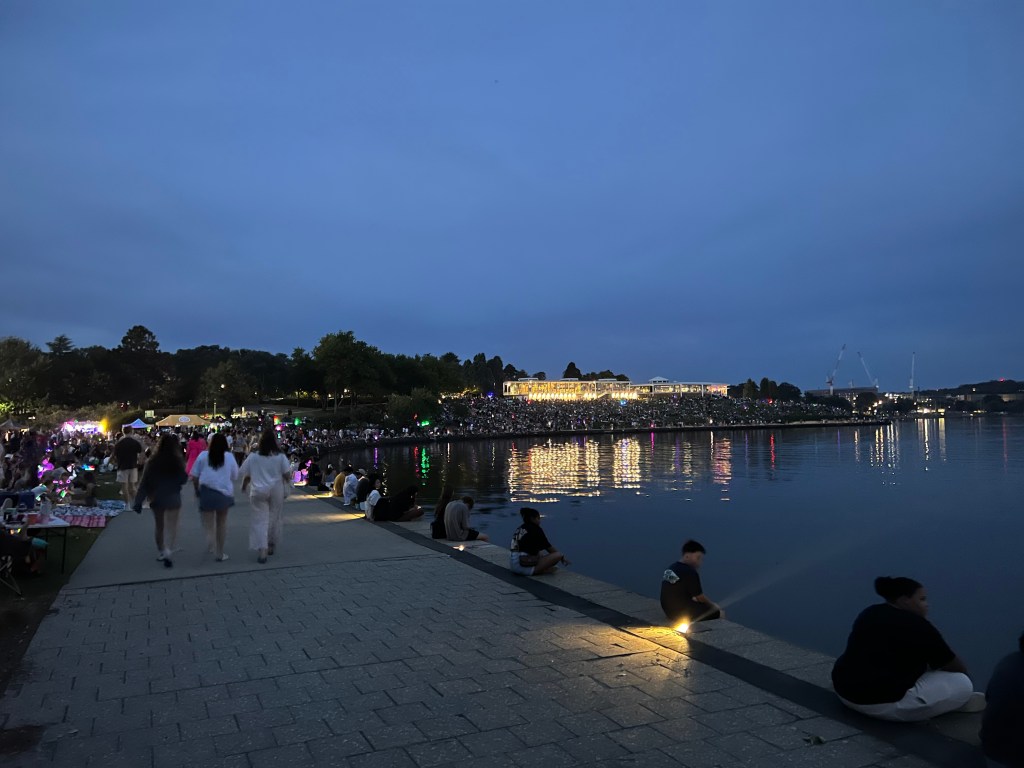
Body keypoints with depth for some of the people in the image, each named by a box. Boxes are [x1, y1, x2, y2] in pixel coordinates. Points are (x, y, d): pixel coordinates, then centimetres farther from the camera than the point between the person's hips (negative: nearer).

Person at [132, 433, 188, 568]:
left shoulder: (152, 461, -7)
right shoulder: (177, 461, -15)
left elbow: (144, 482, -7)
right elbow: (183, 479, -3)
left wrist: (139, 501, -5)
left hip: (156, 497, 3)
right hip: (173, 497, -3)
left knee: (159, 527, 18)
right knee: (171, 526, 3)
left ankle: (160, 552, 30)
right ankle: (168, 551, -16)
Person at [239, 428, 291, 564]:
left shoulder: (253, 457, -5)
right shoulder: (280, 456, -6)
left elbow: (246, 475, 1)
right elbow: (287, 474, -8)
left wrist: (243, 486, 19)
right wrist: (288, 482, 13)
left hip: (259, 491, 0)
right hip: (276, 491, 1)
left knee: (260, 520, 1)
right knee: (274, 518, 15)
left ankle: (262, 550, -10)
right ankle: (271, 545, 29)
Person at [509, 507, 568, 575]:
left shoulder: (519, 529, 17)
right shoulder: (535, 529, -4)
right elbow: (548, 547, 6)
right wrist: (562, 557, 19)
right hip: (524, 567, -8)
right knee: (558, 555, -7)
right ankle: (535, 570, -10)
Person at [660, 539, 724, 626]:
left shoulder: (670, 568, 6)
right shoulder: (690, 572, -18)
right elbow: (700, 597, -7)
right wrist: (713, 605, 12)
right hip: (684, 615, -9)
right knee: (721, 614, 4)